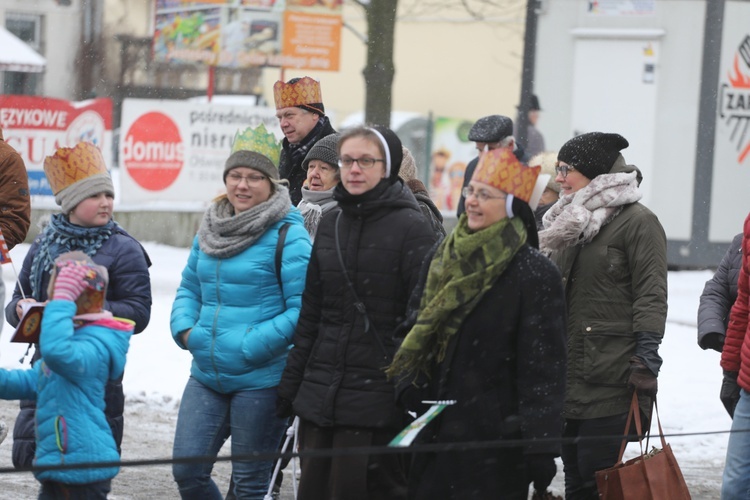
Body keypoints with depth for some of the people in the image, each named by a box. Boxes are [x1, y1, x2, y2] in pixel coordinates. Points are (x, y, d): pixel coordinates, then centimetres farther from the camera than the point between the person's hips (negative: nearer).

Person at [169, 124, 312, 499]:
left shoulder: (288, 236, -11)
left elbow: (301, 310, -16)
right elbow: (189, 288, 21)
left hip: (260, 380, -6)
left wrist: (252, 346, -19)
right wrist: (185, 329, 2)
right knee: (186, 470, 3)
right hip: (207, 375, 6)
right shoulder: (210, 230, 9)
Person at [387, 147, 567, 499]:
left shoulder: (535, 274, -10)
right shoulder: (442, 259, 11)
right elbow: (416, 330, 20)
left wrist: (541, 450, -17)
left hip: (496, 442, -6)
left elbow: (544, 368, -13)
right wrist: (409, 385, 5)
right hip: (435, 432, 6)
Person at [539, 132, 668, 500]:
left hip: (609, 379, -8)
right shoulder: (570, 221, 19)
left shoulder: (637, 221, -7)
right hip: (567, 375, 8)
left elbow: (651, 295, -13)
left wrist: (646, 359, -21)